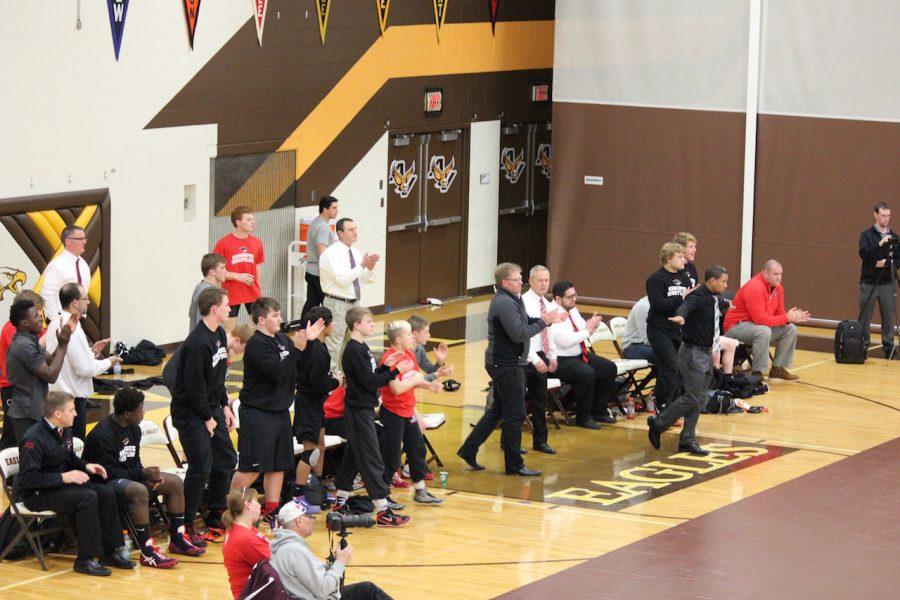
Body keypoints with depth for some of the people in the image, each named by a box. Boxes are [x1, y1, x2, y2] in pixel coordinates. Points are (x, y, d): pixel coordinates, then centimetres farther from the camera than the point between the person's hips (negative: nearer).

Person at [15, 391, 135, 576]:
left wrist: (86, 466, 3)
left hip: (60, 484, 9)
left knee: (106, 493, -8)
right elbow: (29, 478, -25)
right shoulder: (33, 439, -22)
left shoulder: (65, 431, 7)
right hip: (36, 494, -9)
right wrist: (63, 477, -26)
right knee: (88, 498, -28)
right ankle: (86, 559, -21)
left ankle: (110, 552, -2)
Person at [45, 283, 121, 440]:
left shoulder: (55, 325, 7)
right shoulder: (72, 329, -20)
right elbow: (85, 368, -20)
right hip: (73, 397, -9)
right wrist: (108, 362, -6)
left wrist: (91, 351, 10)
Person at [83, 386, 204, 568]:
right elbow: (107, 473, -23)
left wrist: (147, 475, -8)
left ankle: (177, 539, 10)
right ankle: (147, 552, -36)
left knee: (175, 482, 4)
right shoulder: (102, 435, -23)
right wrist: (142, 474, -22)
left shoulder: (134, 429, 6)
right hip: (105, 484, -10)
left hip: (128, 476, 10)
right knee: (139, 491, -39)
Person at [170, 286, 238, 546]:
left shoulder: (219, 334, 7)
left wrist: (224, 406, 12)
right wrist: (207, 418, -15)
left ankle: (215, 518, 26)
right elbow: (194, 385, -23)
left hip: (211, 408, 10)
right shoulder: (198, 343, -24)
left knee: (226, 460, 14)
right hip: (190, 413, -10)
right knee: (201, 467, -12)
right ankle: (186, 527, -3)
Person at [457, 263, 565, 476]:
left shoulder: (511, 300, 13)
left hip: (502, 363, 11)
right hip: (507, 365, -11)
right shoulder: (505, 304, -21)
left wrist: (548, 320, 0)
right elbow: (519, 334, -26)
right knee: (515, 415, -2)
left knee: (497, 410, 19)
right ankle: (514, 464, 6)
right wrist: (543, 322, -18)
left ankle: (469, 450, 23)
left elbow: (525, 323, 13)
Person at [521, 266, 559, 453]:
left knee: (540, 401, 14)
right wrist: (535, 360, -23)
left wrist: (552, 357, 13)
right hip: (525, 358, -8)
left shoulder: (548, 305, 11)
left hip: (541, 357, 8)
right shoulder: (524, 303, -15)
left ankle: (540, 441, 24)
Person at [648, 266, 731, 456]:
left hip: (705, 353, 9)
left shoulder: (715, 300, 11)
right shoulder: (698, 297, -18)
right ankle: (658, 423, 2)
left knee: (700, 399, 8)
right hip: (693, 353, -9)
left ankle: (687, 440, 12)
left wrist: (726, 305, 60)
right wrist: (681, 316, -64)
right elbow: (687, 305, -41)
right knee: (692, 397, -10)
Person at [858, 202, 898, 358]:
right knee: (865, 317, 0)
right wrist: (879, 244, -26)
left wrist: (886, 263, -12)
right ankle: (862, 346, 6)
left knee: (888, 317, 3)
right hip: (869, 282, -2)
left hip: (887, 283, 2)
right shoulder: (867, 235, 0)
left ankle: (889, 348, 9)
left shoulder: (893, 237, 8)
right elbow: (863, 254, -15)